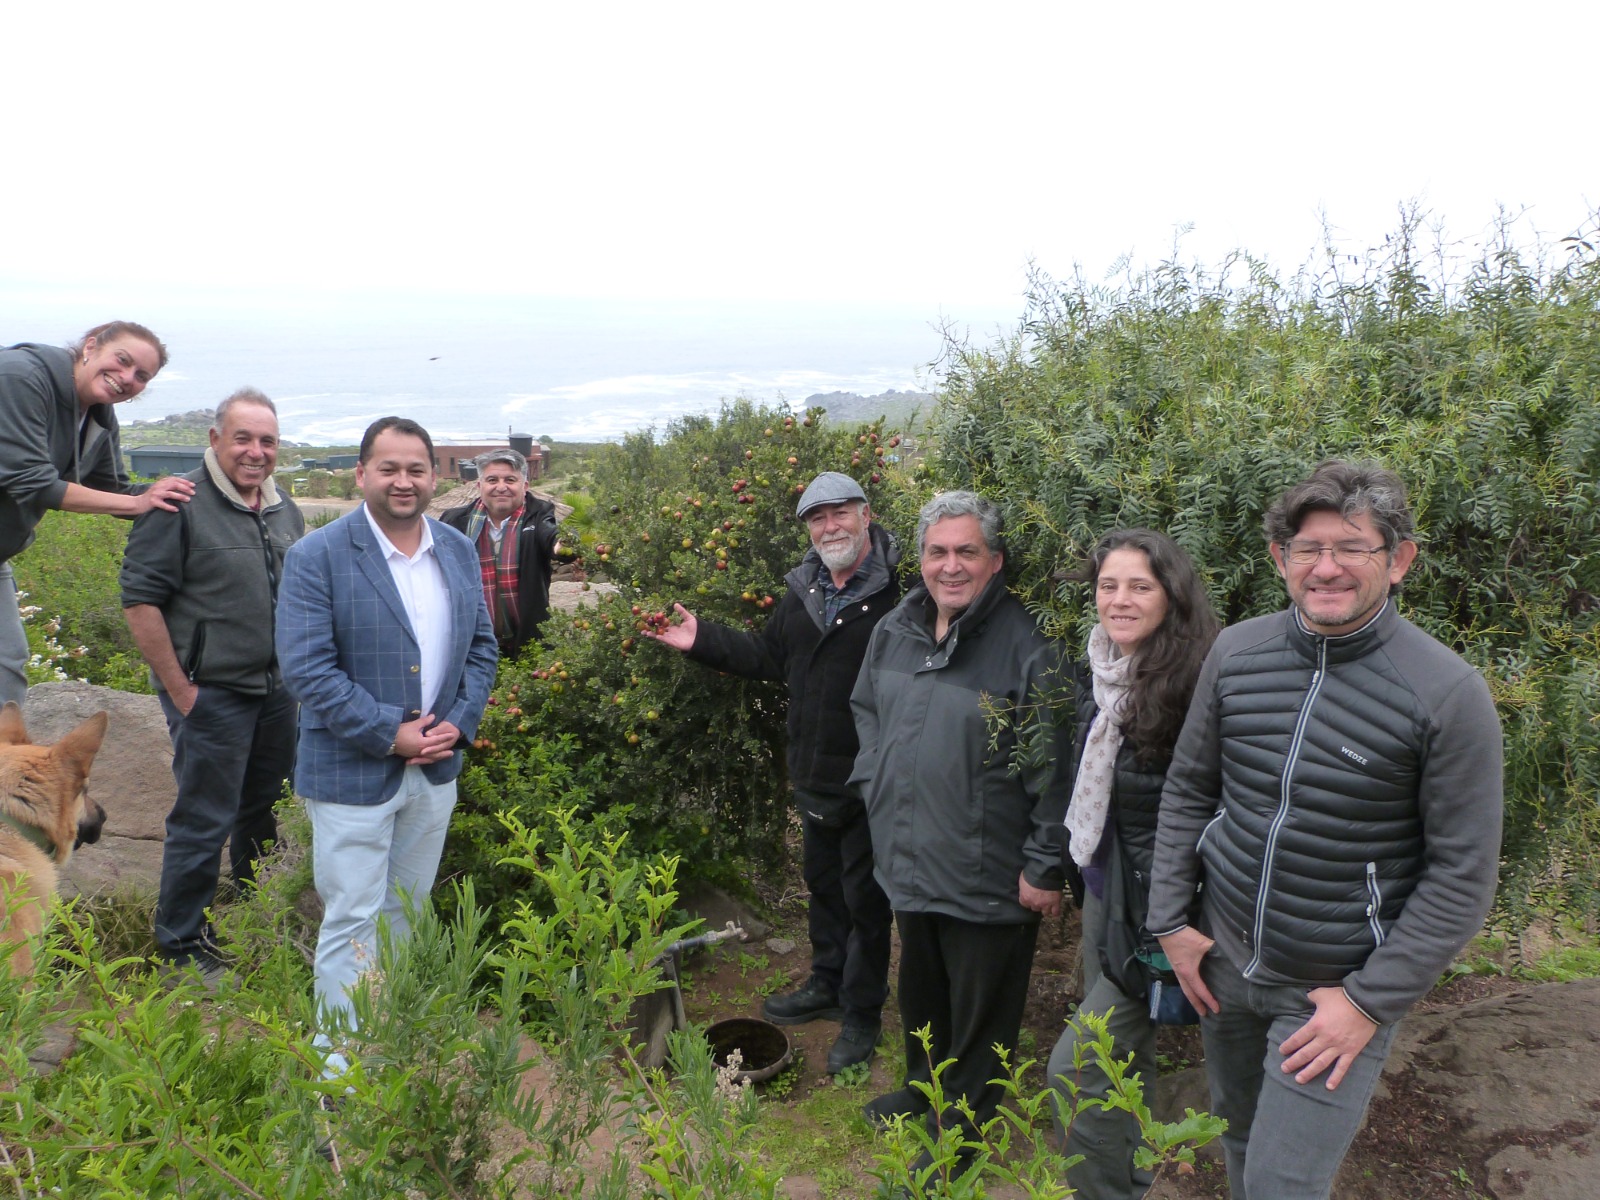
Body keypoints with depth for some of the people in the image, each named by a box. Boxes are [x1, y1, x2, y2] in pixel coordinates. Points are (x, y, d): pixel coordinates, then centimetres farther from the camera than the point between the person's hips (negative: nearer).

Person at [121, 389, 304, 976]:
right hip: (211, 695, -7)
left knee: (264, 810, 17)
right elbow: (140, 600, -14)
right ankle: (181, 945, 16)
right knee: (204, 822, 0)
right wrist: (181, 691, -14)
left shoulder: (286, 511, 10)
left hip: (277, 693, 7)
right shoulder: (181, 506, -12)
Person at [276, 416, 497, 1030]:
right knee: (353, 924, 3)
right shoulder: (316, 556, -11)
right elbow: (305, 667, -17)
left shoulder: (459, 551, 6)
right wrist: (389, 733, -19)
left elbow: (481, 647, 11)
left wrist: (457, 723, -5)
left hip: (436, 771, 5)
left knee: (407, 915, 19)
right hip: (353, 773, -5)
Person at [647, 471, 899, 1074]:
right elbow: (769, 657, 19)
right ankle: (827, 985, 43)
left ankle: (862, 1014, 25)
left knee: (865, 895, 7)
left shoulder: (897, 593, -20)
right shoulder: (803, 590, 8)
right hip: (814, 774, 8)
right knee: (822, 882, 23)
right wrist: (702, 640, 13)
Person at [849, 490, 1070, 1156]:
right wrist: (874, 778, 10)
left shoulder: (1024, 645, -19)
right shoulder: (894, 631, 1)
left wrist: (1044, 867, -16)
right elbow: (866, 709, 20)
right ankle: (924, 1086, 51)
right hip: (908, 861, 6)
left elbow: (1050, 766, -18)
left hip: (987, 876, -6)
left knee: (979, 1007, 12)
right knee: (920, 987, 27)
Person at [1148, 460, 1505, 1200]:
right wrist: (1171, 920, 2)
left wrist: (1372, 1002, -15)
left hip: (1340, 986, -4)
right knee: (1237, 1135, 22)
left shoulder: (1448, 694, -17)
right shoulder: (1236, 653, -5)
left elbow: (1463, 873, -13)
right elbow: (1188, 791, 6)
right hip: (1223, 958, 4)